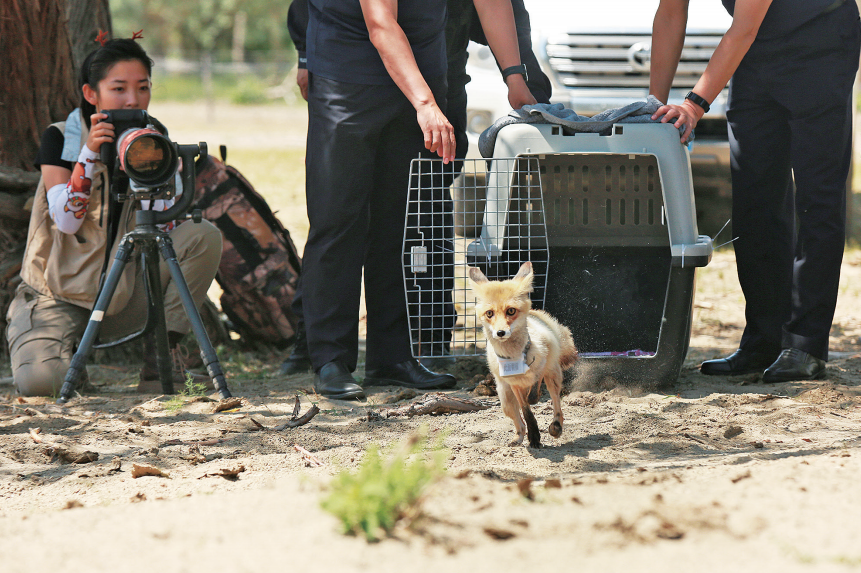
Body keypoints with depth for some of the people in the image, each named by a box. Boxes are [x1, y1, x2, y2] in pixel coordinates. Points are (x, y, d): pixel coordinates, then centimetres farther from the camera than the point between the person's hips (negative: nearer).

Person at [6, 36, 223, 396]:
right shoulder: (60, 139, -6)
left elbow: (167, 230, -7)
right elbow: (66, 220, -17)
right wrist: (90, 153, -25)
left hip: (124, 296, 3)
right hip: (60, 296, -3)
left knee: (205, 236, -17)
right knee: (39, 381, -31)